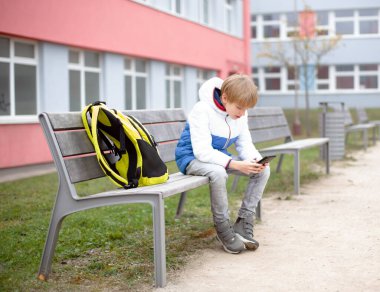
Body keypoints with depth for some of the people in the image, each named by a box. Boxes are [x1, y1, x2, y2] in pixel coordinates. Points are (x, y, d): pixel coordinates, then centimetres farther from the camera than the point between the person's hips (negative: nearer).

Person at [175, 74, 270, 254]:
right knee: (218, 172, -41)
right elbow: (202, 151, -31)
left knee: (263, 170, -11)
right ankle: (223, 229, -21)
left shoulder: (240, 114, -2)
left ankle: (243, 224, -6)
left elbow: (245, 144, 1)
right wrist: (236, 164, -39)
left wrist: (255, 160, -23)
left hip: (219, 157, 7)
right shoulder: (202, 111, -25)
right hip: (192, 157, -7)